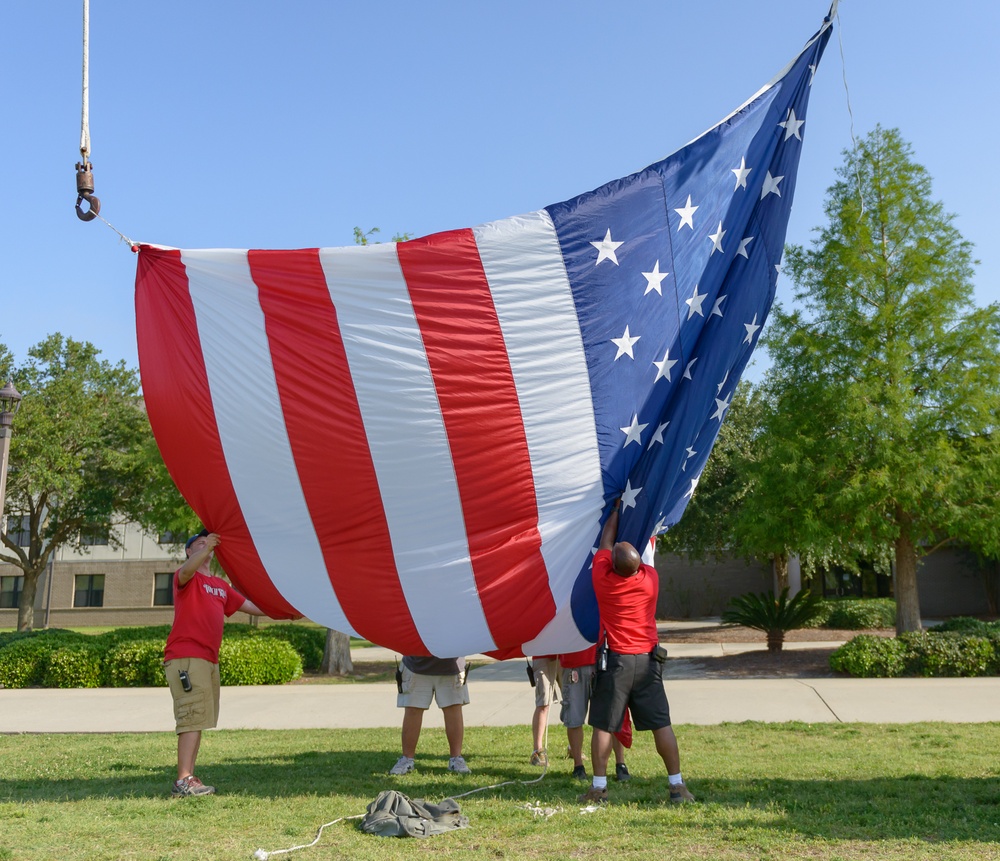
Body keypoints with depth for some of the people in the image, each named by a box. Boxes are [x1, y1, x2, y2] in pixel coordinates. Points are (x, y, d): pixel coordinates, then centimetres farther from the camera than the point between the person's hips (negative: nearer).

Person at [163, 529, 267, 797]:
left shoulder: (221, 585, 23)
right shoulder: (187, 578, 1)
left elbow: (248, 606, 26)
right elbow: (187, 571, -24)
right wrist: (206, 546, -37)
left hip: (209, 659, 8)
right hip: (186, 657, -8)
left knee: (199, 720, 8)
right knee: (193, 718, -14)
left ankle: (189, 779, 12)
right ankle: (183, 781, -15)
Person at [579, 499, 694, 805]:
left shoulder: (602, 577, -10)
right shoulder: (651, 579, -5)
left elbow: (605, 541, 8)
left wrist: (617, 507, 21)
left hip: (614, 660, -2)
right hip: (647, 659, 2)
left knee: (602, 725, 7)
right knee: (661, 724, 5)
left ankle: (599, 787, 10)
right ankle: (677, 785, 8)